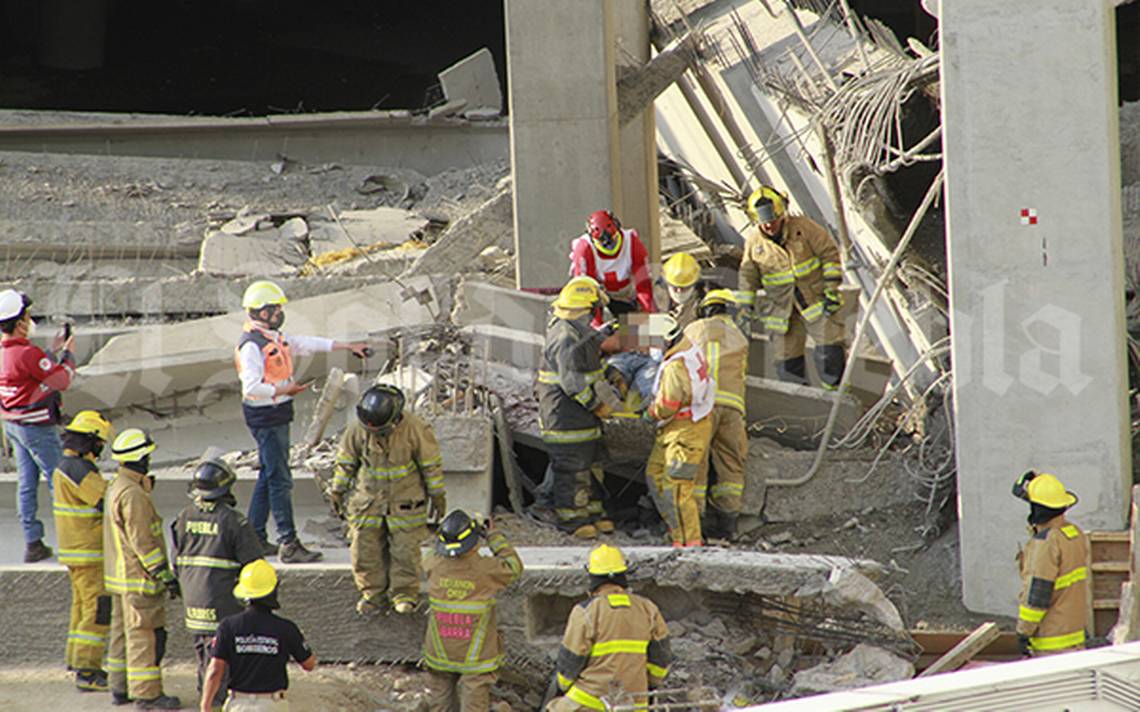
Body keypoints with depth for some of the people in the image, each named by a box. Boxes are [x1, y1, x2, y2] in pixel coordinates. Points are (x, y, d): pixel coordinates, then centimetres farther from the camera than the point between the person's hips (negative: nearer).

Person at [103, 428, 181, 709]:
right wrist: (165, 575, -19)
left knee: (123, 631, 16)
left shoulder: (115, 487, 10)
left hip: (118, 575, 10)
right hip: (138, 579, -10)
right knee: (146, 634, -6)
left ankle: (120, 687, 23)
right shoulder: (133, 495, -22)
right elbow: (142, 541, -22)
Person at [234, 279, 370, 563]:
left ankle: (255, 538, 22)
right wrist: (282, 390, -21)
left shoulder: (274, 337, 12)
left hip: (278, 417, 11)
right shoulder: (252, 345, -20)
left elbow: (308, 343, 21)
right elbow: (251, 386, -28)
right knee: (280, 479, -9)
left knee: (268, 476, 15)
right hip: (264, 417, -11)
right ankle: (289, 545, -8)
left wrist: (347, 346, 22)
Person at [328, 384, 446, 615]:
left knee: (405, 548, 2)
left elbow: (431, 464, -6)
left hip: (405, 499, -2)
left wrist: (437, 495, 1)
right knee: (365, 547, 2)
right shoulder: (357, 430, -13)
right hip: (369, 498, 2)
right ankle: (372, 593, 17)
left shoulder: (415, 429, -19)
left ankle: (404, 593, 17)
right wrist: (337, 491, 10)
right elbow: (345, 461, 3)